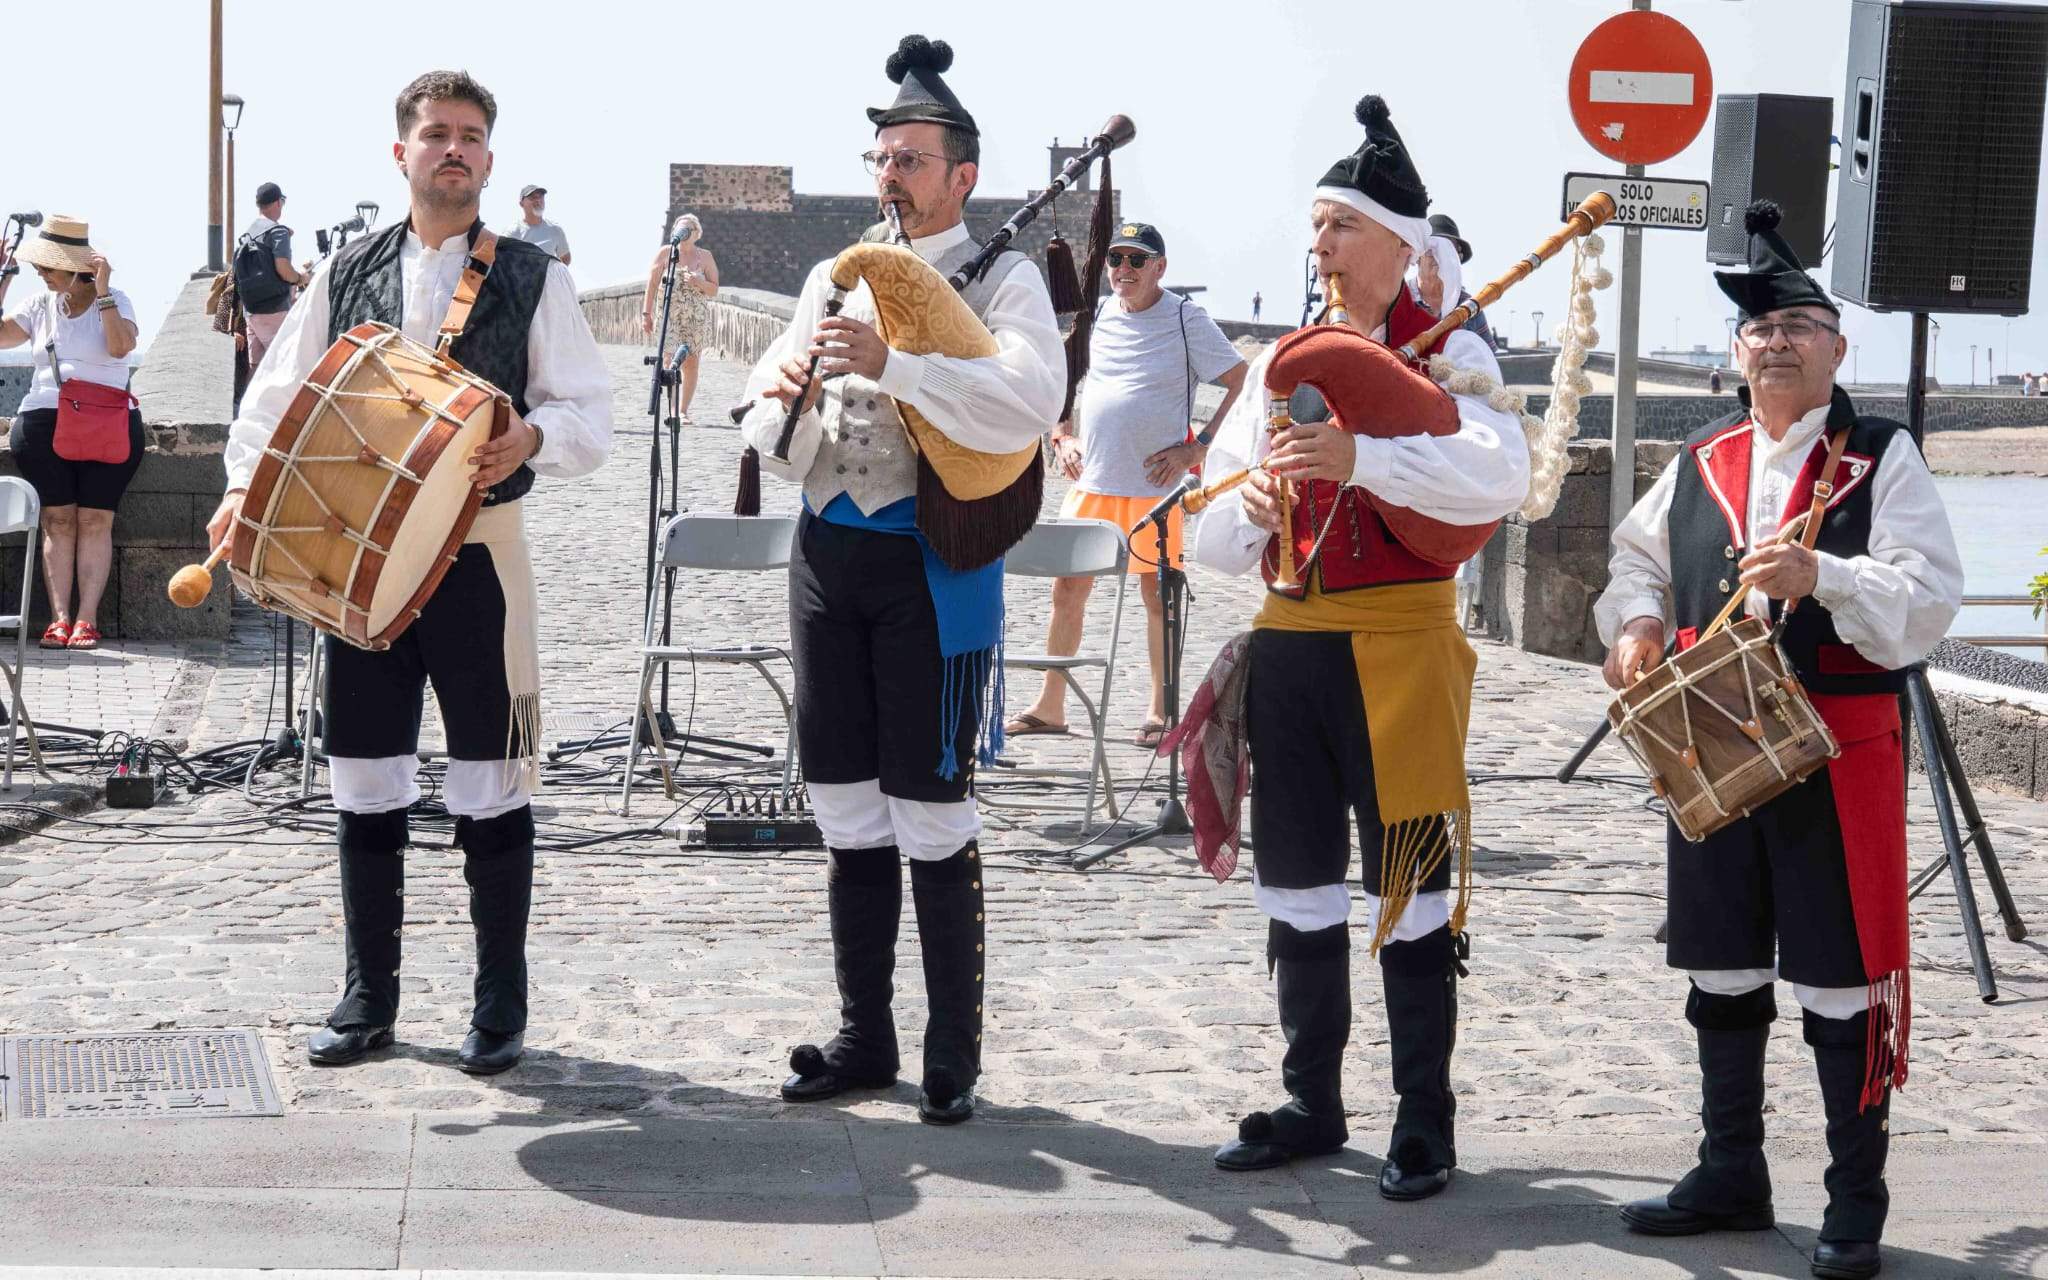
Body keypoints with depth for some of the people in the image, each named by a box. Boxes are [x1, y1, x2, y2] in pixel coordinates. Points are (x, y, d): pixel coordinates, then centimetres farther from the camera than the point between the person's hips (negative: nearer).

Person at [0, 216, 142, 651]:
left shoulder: (115, 301, 2)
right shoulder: (41, 305, 13)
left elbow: (121, 345, -16)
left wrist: (102, 291, -18)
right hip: (44, 422, 3)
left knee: (95, 519, -5)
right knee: (58, 518, -3)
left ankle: (86, 618, -6)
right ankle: (59, 617, -5)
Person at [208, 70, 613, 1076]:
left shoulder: (532, 279, 2)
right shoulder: (345, 274, 9)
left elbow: (590, 415, -2)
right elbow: (277, 396, 9)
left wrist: (529, 437, -24)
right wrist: (247, 483, -8)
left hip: (479, 554, -2)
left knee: (490, 788, 2)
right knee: (365, 784, 8)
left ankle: (499, 1005, 13)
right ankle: (367, 998, 20)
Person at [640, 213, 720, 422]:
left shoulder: (705, 257, 8)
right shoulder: (664, 253, 5)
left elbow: (714, 290, 8)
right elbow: (652, 285, 4)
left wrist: (699, 283, -12)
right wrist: (646, 314, -3)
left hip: (697, 317, 2)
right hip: (668, 316, -2)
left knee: (691, 363, 1)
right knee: (670, 359, -15)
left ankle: (684, 410, 11)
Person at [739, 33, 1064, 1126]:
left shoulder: (1001, 279, -4)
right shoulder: (834, 279, 14)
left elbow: (1029, 406, -23)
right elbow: (770, 440, 13)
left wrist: (894, 363, -31)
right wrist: (781, 401, -11)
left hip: (932, 565, -6)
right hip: (826, 554, 6)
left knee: (930, 812, -3)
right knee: (846, 807, 11)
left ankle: (954, 1054, 9)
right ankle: (863, 1037, 22)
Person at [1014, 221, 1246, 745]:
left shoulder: (1186, 319, -4)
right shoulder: (1095, 316, 10)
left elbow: (1243, 383, -6)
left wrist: (1198, 447, -12)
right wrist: (1061, 437, 9)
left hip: (1156, 486, -4)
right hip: (1092, 482, 4)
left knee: (1158, 594, 4)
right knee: (1068, 589, 5)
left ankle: (1159, 710, 13)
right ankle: (1049, 706, 14)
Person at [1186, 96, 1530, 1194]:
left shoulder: (1447, 352, -2)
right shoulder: (1284, 360, 14)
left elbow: (1499, 474, -23)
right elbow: (1211, 542, 11)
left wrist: (1362, 457, -34)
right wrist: (1245, 508, -13)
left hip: (1398, 646, -6)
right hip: (1288, 643, 6)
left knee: (1407, 885, -1)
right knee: (1296, 880, 11)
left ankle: (1424, 1120, 9)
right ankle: (1312, 1102, 23)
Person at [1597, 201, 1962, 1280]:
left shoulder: (1882, 459, -2)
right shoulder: (1699, 463, 12)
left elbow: (1928, 600, -12)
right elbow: (1637, 560, 23)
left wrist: (1823, 576, -27)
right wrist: (1635, 625, 2)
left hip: (1839, 751, -5)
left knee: (1843, 985, -2)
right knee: (1721, 972, 13)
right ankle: (1730, 1178, 27)